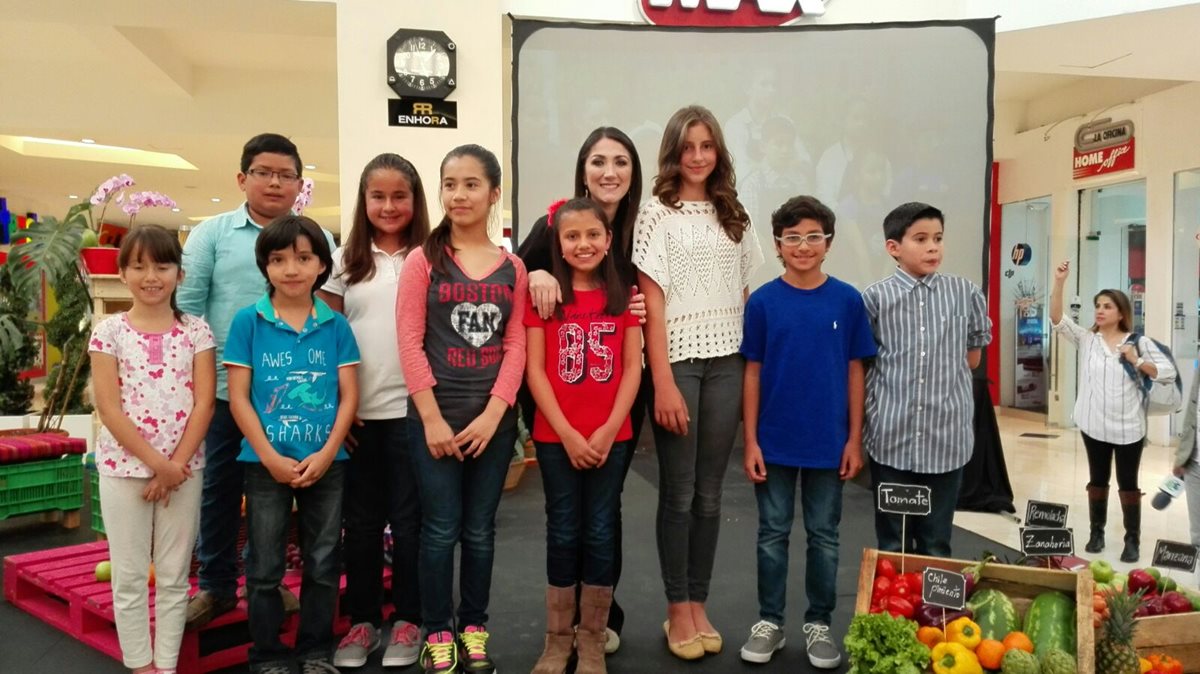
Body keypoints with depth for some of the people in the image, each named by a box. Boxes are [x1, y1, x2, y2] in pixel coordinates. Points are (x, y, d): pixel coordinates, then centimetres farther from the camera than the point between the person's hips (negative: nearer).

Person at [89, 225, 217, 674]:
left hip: (184, 468, 1)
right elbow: (109, 409, -7)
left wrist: (176, 463, -11)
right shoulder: (109, 332, -1)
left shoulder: (196, 331, 1)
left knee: (174, 576, 9)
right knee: (129, 576, 8)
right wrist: (156, 462, -12)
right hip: (123, 467, 0)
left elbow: (203, 403, -4)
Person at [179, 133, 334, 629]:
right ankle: (216, 585, 25)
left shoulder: (318, 239, 5)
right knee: (219, 488, 9)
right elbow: (186, 306, 1)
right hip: (224, 385, 0)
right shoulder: (212, 233, 3)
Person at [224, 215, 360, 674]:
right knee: (264, 567, 10)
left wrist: (326, 454, -12)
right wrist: (271, 457, -12)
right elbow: (238, 397, -5)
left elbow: (349, 395, 0)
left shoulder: (336, 325, 1)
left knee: (323, 564, 12)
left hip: (327, 462, 2)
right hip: (265, 463, -1)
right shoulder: (248, 322, -3)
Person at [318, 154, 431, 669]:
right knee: (361, 519, 11)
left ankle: (408, 620, 21)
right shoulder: (344, 260, 8)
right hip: (356, 412, 2)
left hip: (411, 408, -2)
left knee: (408, 518, 6)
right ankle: (363, 619, 25)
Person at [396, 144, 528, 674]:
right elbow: (410, 342, -7)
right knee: (440, 529, 5)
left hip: (494, 418, 2)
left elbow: (516, 344, 1)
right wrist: (432, 418, -12)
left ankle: (474, 628, 27)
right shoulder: (422, 260, -1)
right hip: (435, 417, -2)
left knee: (480, 530, 12)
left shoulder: (513, 268, 6)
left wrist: (492, 414, -9)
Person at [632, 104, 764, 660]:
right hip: (678, 360, -4)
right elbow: (651, 304, -7)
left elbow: (747, 295, 13)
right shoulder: (656, 213, -1)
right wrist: (663, 383, -13)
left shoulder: (733, 216, 12)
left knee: (709, 493, 9)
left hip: (727, 362, 4)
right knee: (678, 492, 3)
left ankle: (698, 605, 20)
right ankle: (678, 610, 16)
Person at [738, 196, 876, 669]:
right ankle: (769, 622, 26)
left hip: (828, 442, 1)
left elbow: (854, 371, 2)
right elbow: (752, 373, -1)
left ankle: (819, 624, 28)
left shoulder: (847, 300, -2)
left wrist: (854, 439, -1)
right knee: (772, 533, 11)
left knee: (823, 536, 12)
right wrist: (750, 441, -4)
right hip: (774, 441, 0)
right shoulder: (763, 301, -3)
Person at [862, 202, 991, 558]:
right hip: (891, 437, -1)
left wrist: (941, 376, 6)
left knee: (936, 544, 12)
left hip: (947, 437, 1)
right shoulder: (875, 297, -3)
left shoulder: (967, 294, 2)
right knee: (893, 543, 11)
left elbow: (972, 357, 13)